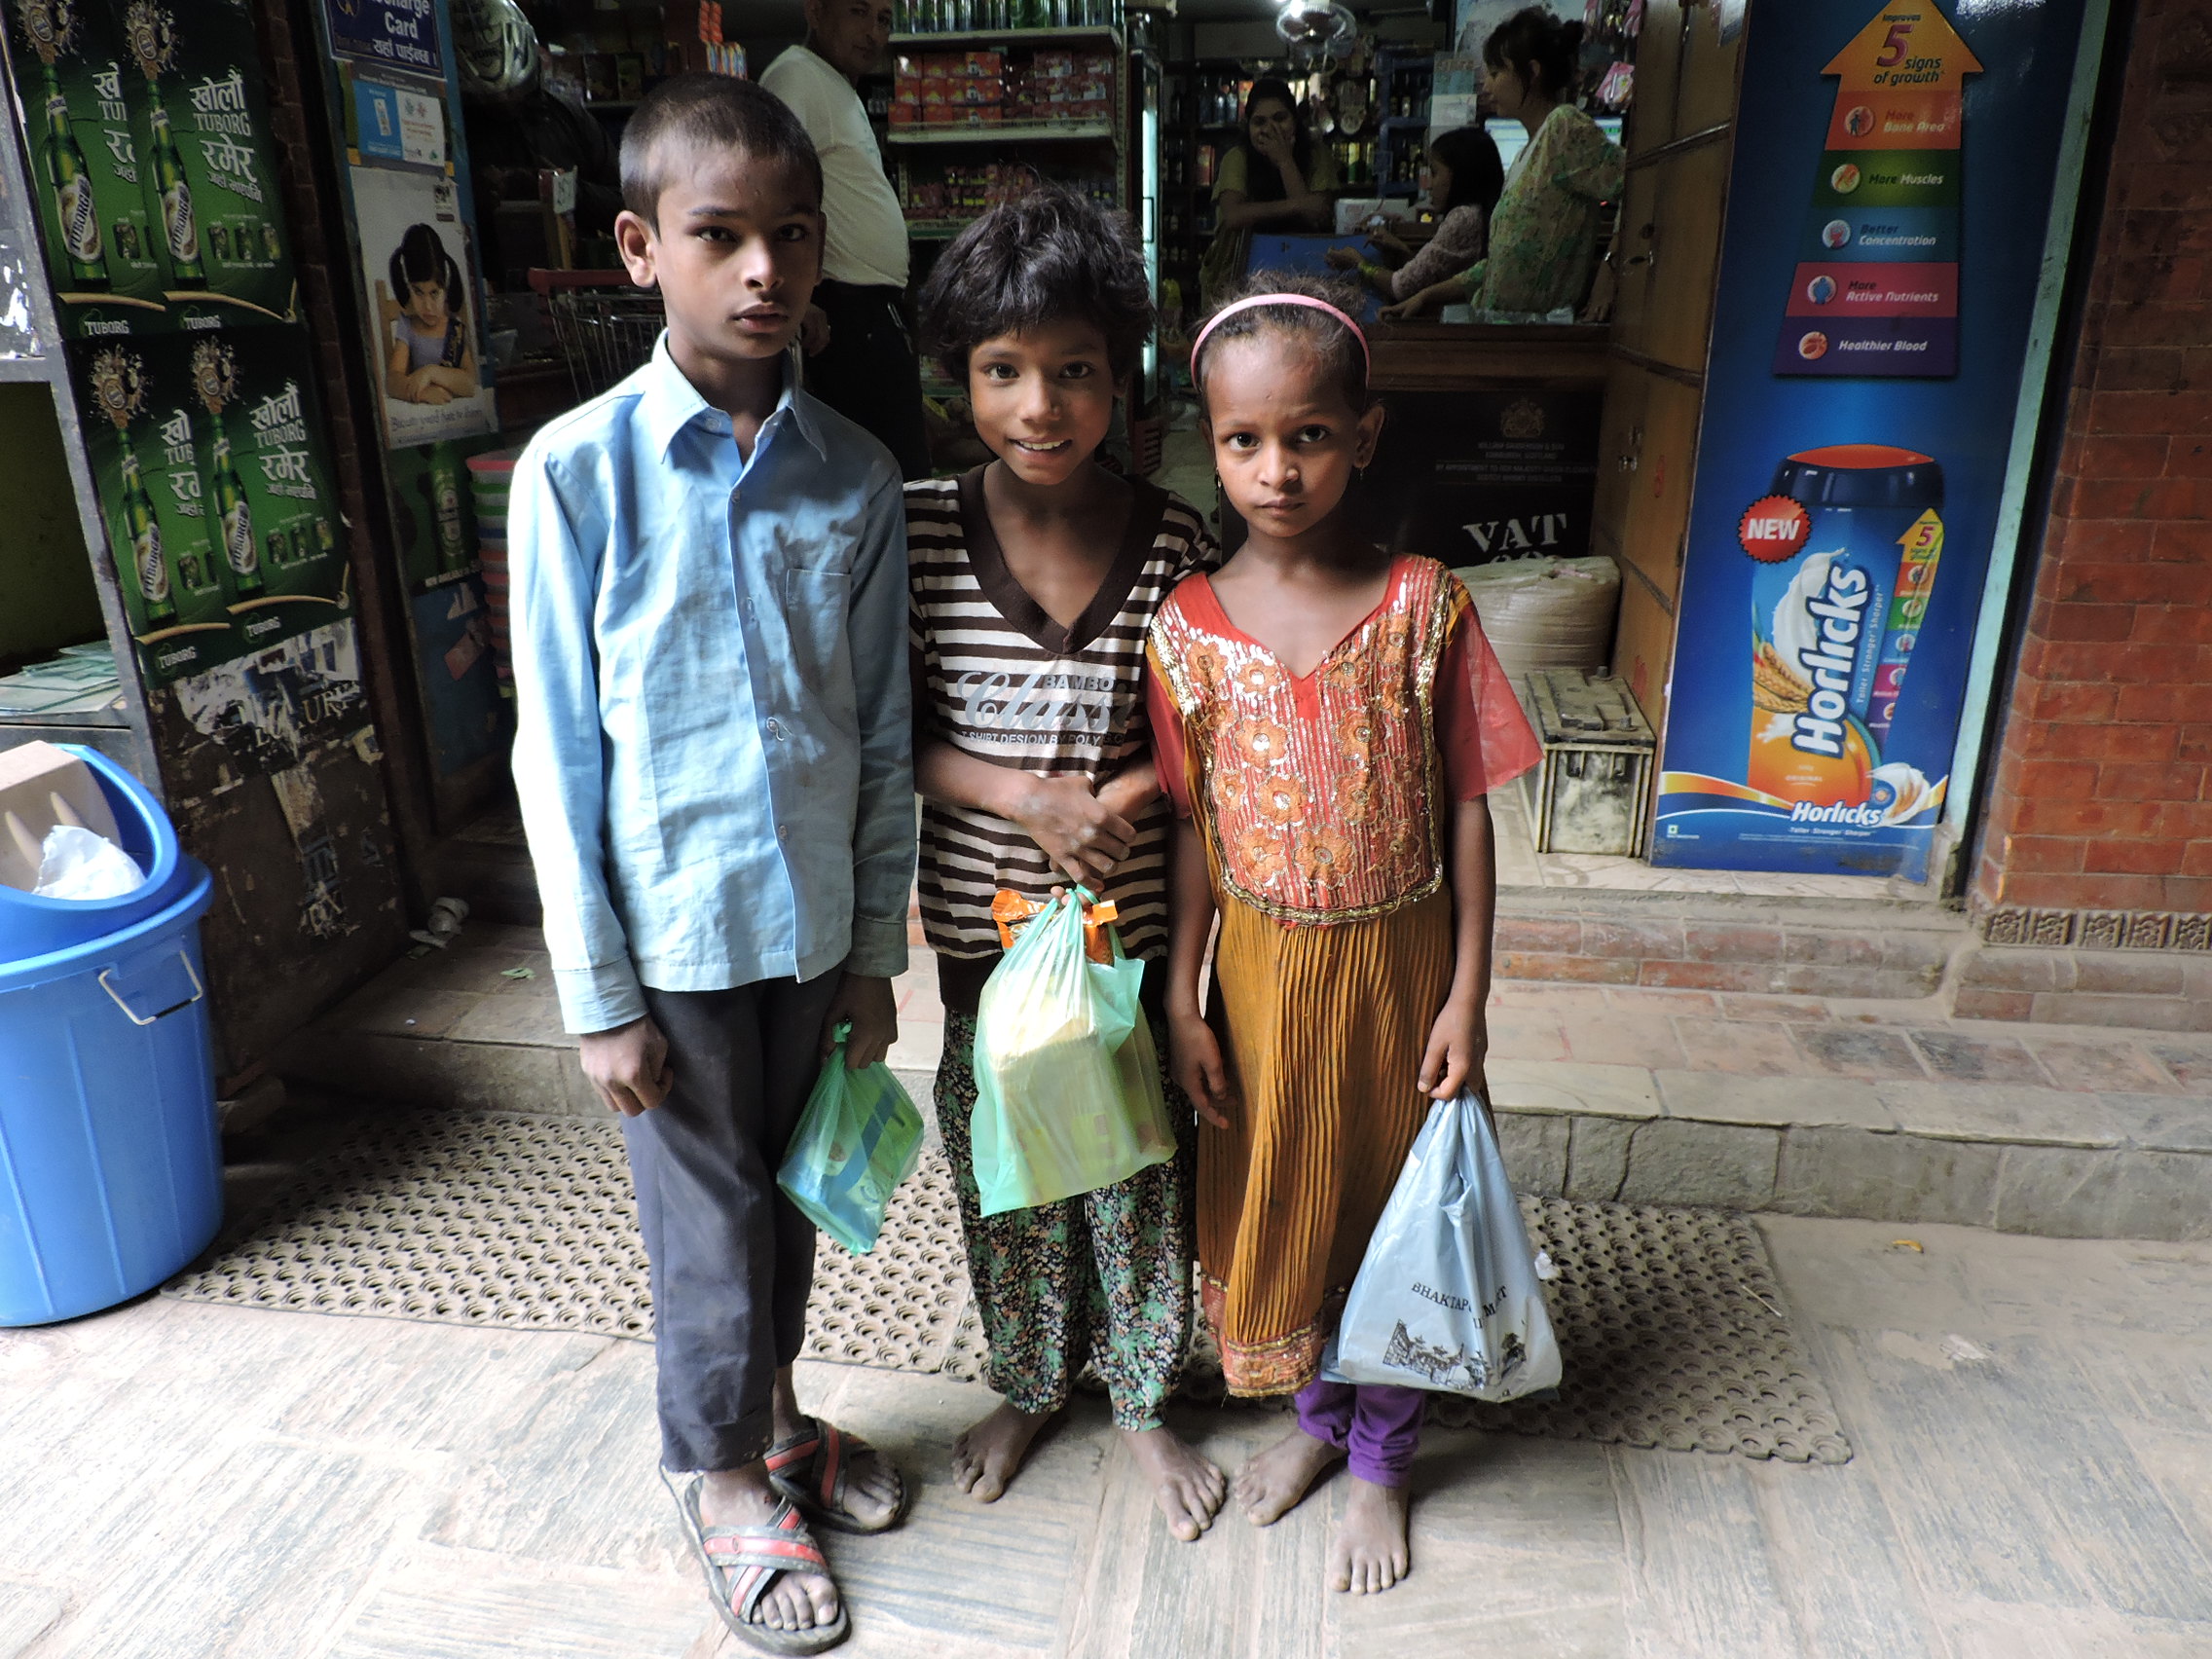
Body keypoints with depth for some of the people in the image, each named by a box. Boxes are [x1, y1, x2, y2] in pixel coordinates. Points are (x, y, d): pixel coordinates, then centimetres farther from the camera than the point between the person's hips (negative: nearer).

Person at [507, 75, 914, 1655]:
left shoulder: (855, 473, -2)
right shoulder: (578, 469, -12)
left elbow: (883, 734, 2)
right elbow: (558, 752, -9)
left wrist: (878, 947, 4)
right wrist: (599, 994, -8)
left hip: (813, 915, 4)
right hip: (672, 927, -3)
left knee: (790, 1188, 21)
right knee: (711, 1215, 13)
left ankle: (776, 1407, 48)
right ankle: (723, 1474, 39)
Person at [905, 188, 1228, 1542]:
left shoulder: (1174, 545, -10)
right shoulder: (920, 532, -9)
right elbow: (895, 738, -7)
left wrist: (1127, 796, -16)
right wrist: (1025, 795, -20)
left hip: (1135, 932, 0)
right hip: (981, 929, 1)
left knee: (1140, 1177, 16)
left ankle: (1143, 1401, 43)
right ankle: (1030, 1386, 47)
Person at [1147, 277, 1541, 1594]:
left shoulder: (1424, 606, -11)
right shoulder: (1191, 625, -7)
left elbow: (1466, 806, -6)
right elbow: (1195, 827, -2)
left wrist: (1467, 994, -7)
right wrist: (1184, 1000, -2)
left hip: (1398, 960, -1)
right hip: (1262, 965, 2)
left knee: (1390, 1201, 14)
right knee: (1277, 1193, 17)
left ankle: (1382, 1460, 39)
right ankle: (1315, 1414, 46)